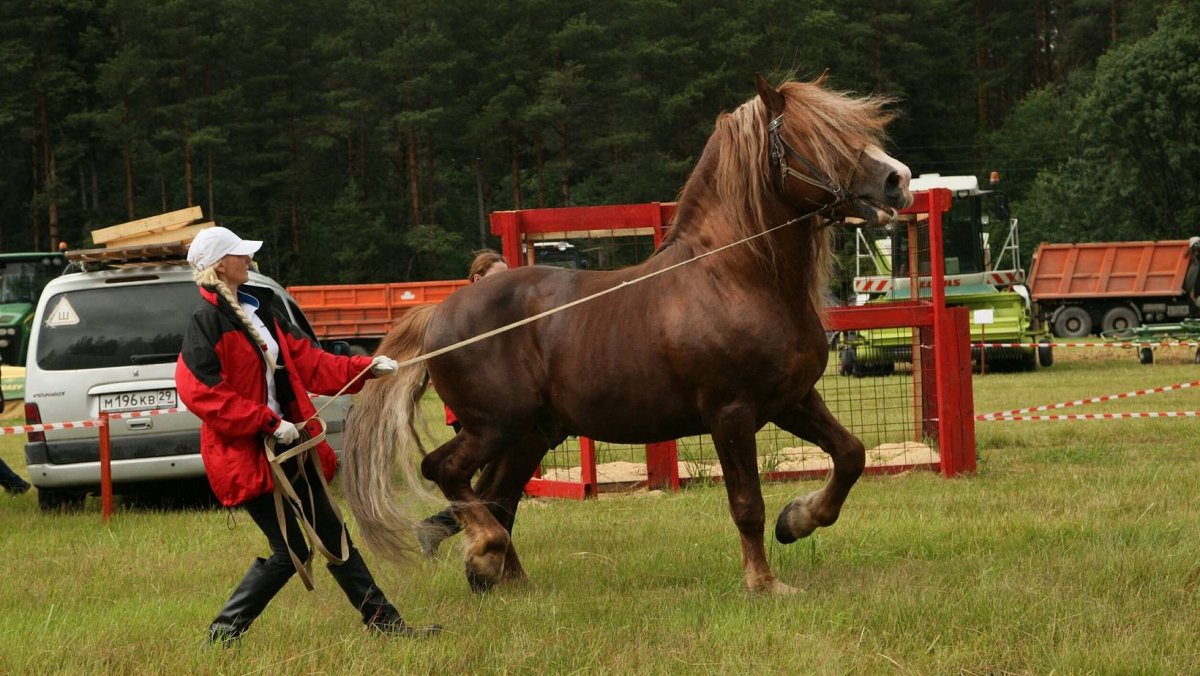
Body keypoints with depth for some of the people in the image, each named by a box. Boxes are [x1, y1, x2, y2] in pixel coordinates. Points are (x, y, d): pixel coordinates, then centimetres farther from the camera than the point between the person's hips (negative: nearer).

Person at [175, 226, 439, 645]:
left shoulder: (259, 306, 12)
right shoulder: (207, 319, -15)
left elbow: (304, 360, 18)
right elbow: (200, 391, -22)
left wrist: (364, 369, 11)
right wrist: (268, 422, -23)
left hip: (287, 442, 9)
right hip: (248, 453, -9)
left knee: (333, 535, 12)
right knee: (290, 550, -8)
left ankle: (383, 622, 18)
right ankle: (223, 634, 3)